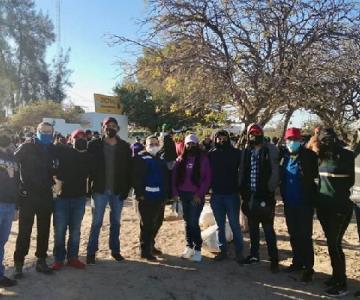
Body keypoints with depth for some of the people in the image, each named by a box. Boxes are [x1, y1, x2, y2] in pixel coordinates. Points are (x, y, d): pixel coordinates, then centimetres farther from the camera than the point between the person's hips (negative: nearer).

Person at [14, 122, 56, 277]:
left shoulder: (53, 150, 7)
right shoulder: (26, 148, -5)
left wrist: (53, 182, 0)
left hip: (46, 196, 4)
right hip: (28, 195, -4)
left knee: (44, 230, 11)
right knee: (24, 231, 2)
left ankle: (41, 261, 23)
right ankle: (18, 263, 14)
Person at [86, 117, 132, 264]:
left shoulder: (125, 147, 1)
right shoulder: (94, 145, -2)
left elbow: (128, 169, 1)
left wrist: (126, 189, -6)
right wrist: (89, 187, -10)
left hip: (118, 191, 2)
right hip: (100, 190, -2)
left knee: (116, 223, 13)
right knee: (96, 222, 4)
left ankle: (115, 250, 26)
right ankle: (91, 252, 15)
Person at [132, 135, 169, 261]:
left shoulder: (161, 160, 13)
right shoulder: (141, 158, -7)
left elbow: (166, 178, 17)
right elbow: (136, 177, -14)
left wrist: (165, 194, 13)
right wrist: (139, 193, -18)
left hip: (159, 198, 7)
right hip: (146, 198, -7)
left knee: (157, 223, 16)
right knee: (146, 224, 1)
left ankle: (150, 246, 33)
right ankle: (145, 250, 12)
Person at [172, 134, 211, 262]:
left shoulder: (203, 159, -2)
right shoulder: (181, 160, 9)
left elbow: (207, 178, -6)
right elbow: (174, 176, 8)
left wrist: (199, 194, -12)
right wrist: (175, 192, -2)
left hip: (196, 196, -4)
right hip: (183, 194, 4)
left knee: (193, 222, -7)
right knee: (187, 222, 10)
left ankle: (197, 249, 5)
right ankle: (189, 247, 21)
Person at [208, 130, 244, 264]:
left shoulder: (236, 153, -4)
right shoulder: (211, 154, 2)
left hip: (232, 194, -3)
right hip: (216, 195, 3)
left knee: (235, 224, 3)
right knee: (220, 225, 12)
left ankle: (239, 251, 16)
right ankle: (223, 250, 24)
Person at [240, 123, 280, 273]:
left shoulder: (270, 150, -5)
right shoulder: (246, 151, 7)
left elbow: (275, 172, -7)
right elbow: (243, 172, 9)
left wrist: (269, 190, -11)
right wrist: (243, 191, 3)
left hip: (264, 196, -4)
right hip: (250, 195, 5)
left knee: (268, 229, 2)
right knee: (253, 228, 16)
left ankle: (274, 260, 14)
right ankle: (254, 255, 31)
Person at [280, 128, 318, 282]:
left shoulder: (309, 156, -9)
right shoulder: (284, 157, 7)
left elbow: (315, 176, -13)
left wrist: (313, 198, -17)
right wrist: (283, 196, 8)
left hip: (304, 203, -5)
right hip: (289, 203, 6)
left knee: (305, 236, 2)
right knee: (293, 235, 16)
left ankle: (308, 268, 14)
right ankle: (297, 262, 31)